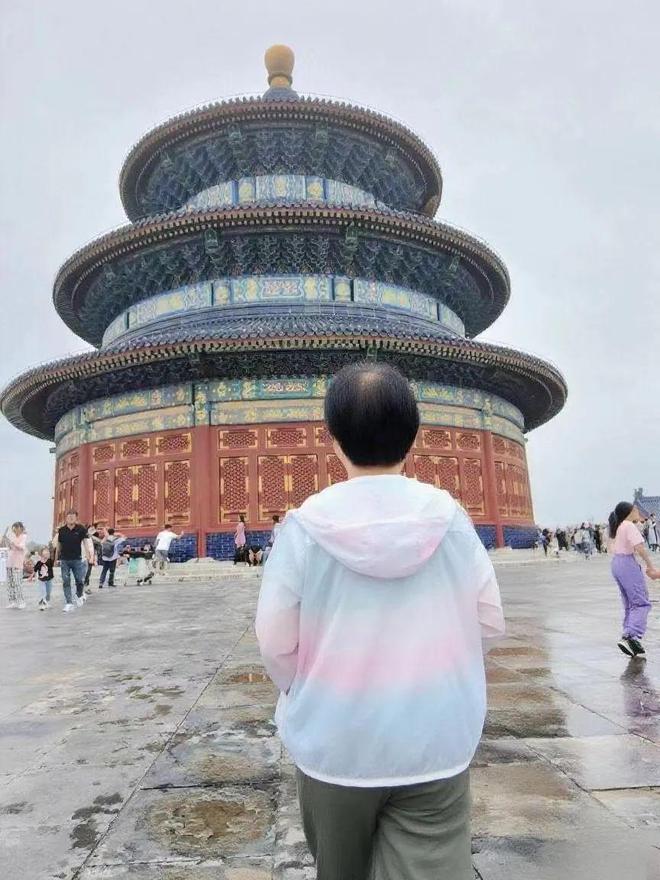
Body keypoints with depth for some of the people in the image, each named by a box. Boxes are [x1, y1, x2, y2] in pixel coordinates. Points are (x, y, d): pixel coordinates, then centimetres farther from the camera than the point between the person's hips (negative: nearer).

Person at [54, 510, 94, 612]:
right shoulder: (61, 530, 3)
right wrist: (56, 559, 14)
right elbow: (58, 545, 11)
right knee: (66, 582, 0)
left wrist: (88, 555, -17)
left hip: (77, 559, -2)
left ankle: (79, 595, 29)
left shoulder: (81, 529, -3)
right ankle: (68, 603, 5)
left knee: (79, 581, -1)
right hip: (64, 560, 2)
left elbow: (86, 542, -5)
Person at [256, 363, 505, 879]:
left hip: (333, 744, 0)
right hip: (436, 744, 0)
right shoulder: (451, 519, -10)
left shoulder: (303, 526, -15)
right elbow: (490, 625, -2)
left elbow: (275, 643, -9)